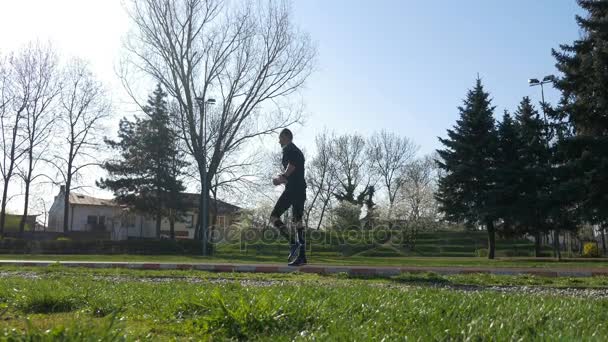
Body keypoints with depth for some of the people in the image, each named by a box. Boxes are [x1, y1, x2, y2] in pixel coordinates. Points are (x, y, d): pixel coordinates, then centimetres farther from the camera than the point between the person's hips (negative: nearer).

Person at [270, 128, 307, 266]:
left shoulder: (288, 149, -2)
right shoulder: (298, 151, 26)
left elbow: (291, 165, -20)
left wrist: (281, 178, -10)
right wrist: (283, 179, 19)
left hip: (292, 188, -9)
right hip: (301, 189, 9)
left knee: (274, 216, -6)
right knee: (297, 220, 8)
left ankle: (293, 244, -19)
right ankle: (302, 256, 3)